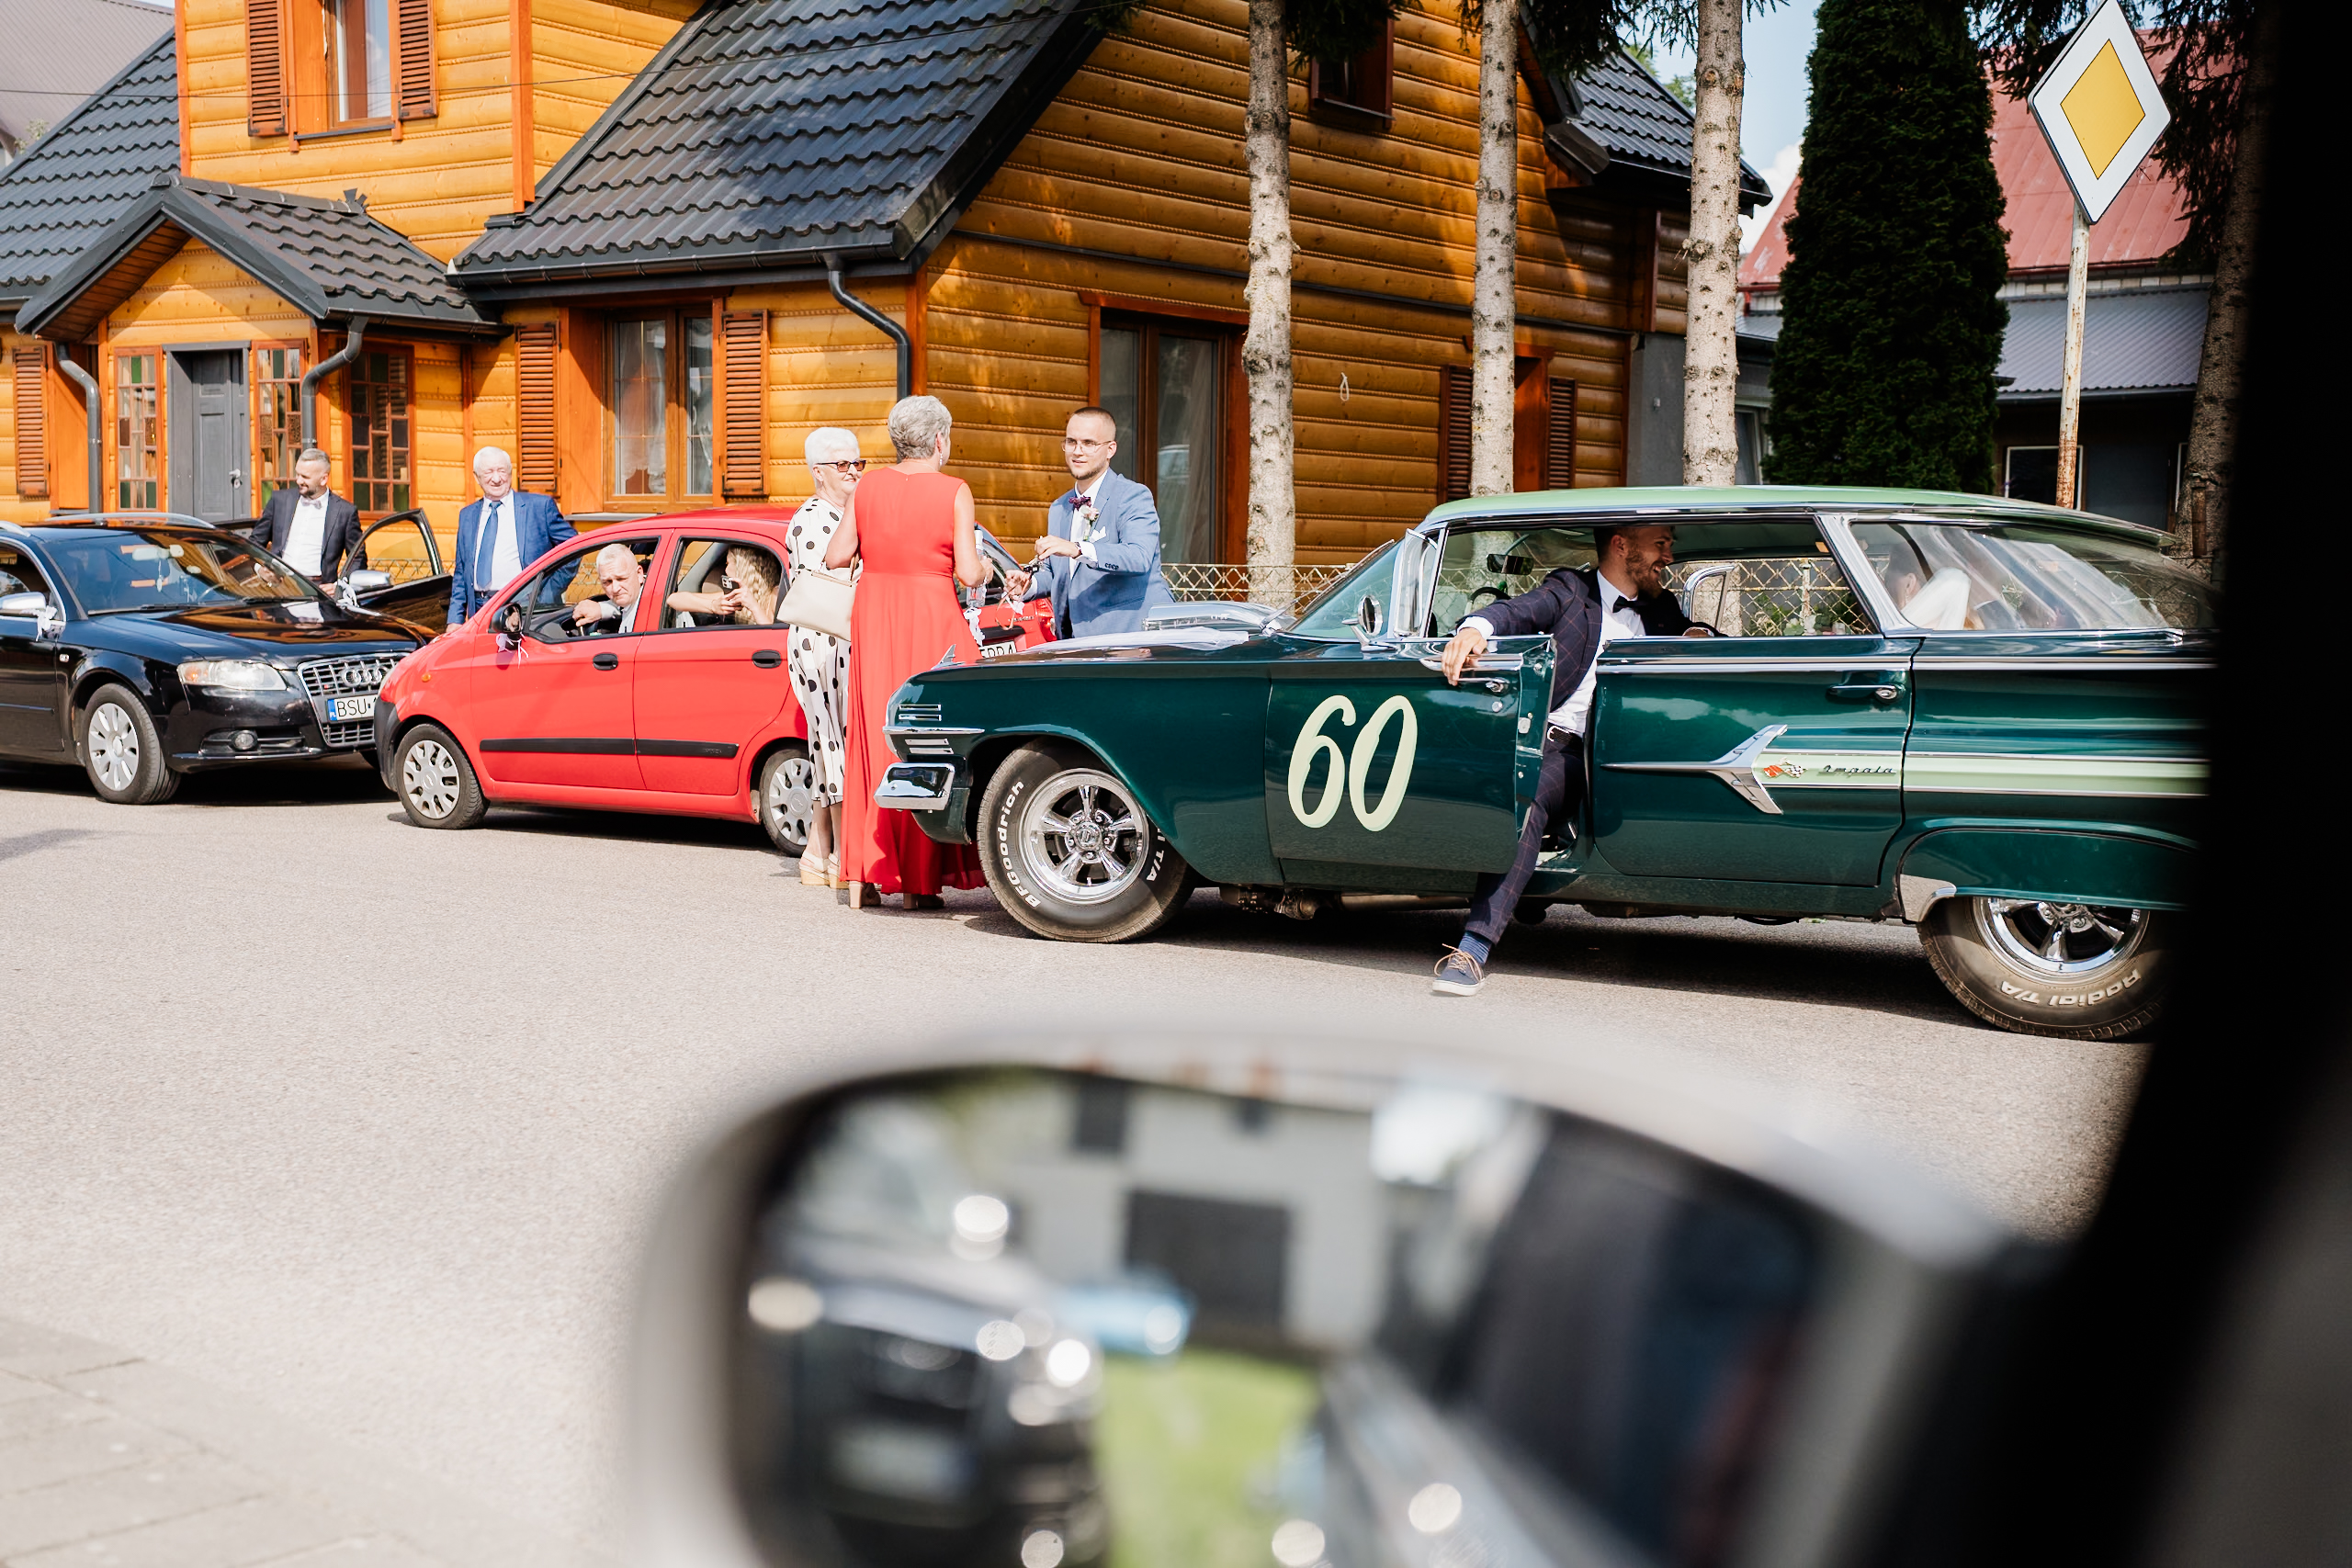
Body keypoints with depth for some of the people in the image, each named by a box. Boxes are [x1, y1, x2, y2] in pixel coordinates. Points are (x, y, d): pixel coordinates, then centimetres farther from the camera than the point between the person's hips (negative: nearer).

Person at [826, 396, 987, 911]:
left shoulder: (866, 487, 2)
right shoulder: (954, 492, -7)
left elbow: (836, 556, 2)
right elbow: (968, 574, -11)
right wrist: (984, 569, 11)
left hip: (872, 618, 3)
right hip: (932, 620, -3)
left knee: (872, 738, 9)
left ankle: (863, 877, 8)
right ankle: (919, 881, 2)